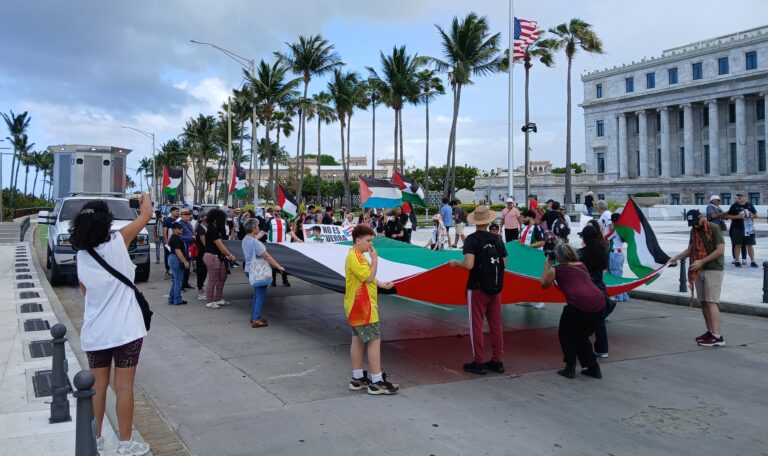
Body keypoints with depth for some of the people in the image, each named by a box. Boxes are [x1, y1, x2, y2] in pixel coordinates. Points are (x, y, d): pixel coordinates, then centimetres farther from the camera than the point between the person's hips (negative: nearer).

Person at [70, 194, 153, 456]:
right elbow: (146, 215, 1)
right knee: (124, 388, 4)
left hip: (94, 333, 4)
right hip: (125, 331, -4)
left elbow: (85, 292, 10)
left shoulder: (81, 257, -1)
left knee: (97, 387, 14)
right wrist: (146, 197, 21)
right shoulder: (118, 241, -12)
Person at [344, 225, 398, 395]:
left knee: (358, 340, 12)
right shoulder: (355, 256, -19)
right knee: (374, 340, -7)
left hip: (358, 306, 11)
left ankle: (358, 378, 19)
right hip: (362, 306, -11)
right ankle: (377, 382, -3)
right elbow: (369, 277, -24)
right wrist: (375, 259, -17)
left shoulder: (357, 255, 14)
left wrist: (381, 284, 8)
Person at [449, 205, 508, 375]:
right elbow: (504, 264, 7)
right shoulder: (497, 239, 3)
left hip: (477, 288, -5)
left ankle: (478, 362, 8)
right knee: (496, 324, 11)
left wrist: (456, 263, -3)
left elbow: (469, 264, -22)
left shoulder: (472, 239, -13)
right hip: (495, 287, 5)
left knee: (476, 324, 4)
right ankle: (497, 361, 18)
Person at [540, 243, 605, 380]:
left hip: (579, 304, -6)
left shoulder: (557, 269, 9)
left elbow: (544, 284, 27)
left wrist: (547, 264, 33)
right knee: (582, 336, 27)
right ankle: (593, 368, 24)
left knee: (565, 336, 19)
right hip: (599, 303, 6)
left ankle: (570, 368, 14)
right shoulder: (582, 265, 24)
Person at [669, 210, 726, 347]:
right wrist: (676, 257, 4)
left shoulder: (714, 228, -9)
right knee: (703, 302, 7)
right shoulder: (694, 230, 12)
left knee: (711, 302, -12)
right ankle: (710, 331, 15)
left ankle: (717, 336, -14)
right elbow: (690, 249, 18)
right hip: (699, 270, 7)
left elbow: (720, 250, -14)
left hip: (713, 269, -7)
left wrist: (702, 261, -18)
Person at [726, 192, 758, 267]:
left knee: (750, 245, 6)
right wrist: (738, 216, -15)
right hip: (737, 228, -2)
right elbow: (728, 216, -2)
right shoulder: (734, 206, 0)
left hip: (749, 228, 2)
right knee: (738, 245, -1)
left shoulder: (749, 205, 7)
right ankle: (736, 261, 5)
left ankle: (753, 261, 11)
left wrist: (752, 216, -5)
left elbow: (755, 213, 18)